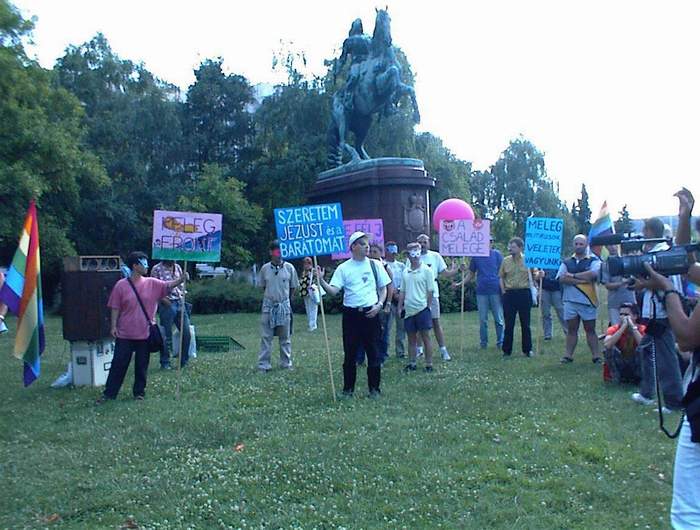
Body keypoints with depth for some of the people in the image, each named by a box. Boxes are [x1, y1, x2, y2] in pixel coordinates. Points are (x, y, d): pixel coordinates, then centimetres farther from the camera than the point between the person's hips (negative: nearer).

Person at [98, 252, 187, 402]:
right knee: (118, 364, 3)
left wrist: (181, 279, -27)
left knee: (142, 365, 9)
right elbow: (115, 308, -2)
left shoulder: (152, 283, 2)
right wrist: (114, 326, -7)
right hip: (125, 334, -2)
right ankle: (109, 393, 13)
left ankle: (139, 392, 22)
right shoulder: (121, 285, -4)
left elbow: (168, 285, -10)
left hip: (144, 334, 2)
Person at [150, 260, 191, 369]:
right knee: (166, 336, 0)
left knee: (187, 333, 3)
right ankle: (165, 363, 13)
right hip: (166, 304, -5)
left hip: (180, 303, 5)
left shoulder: (177, 267, 13)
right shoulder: (157, 269, -3)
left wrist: (182, 297, 5)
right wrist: (163, 299, -15)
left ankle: (184, 361, 16)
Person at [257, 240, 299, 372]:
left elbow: (293, 287, 7)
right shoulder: (265, 268, -1)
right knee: (266, 336, 1)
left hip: (284, 305, 0)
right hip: (268, 305, 0)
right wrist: (271, 297, 9)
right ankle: (263, 364, 6)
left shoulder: (289, 267, -3)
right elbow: (263, 286, 12)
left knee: (285, 337, 9)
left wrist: (285, 299, 9)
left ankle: (286, 363, 19)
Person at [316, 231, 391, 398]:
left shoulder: (375, 265, 5)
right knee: (350, 353, 6)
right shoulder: (343, 268, 2)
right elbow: (333, 291, -6)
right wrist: (321, 281, -21)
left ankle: (374, 388, 16)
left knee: (373, 352, 5)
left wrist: (379, 304, -5)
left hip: (370, 313, 1)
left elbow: (383, 288, 11)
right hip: (351, 314, 0)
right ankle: (348, 388, 17)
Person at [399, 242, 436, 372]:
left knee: (426, 337, 2)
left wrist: (427, 307, -7)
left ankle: (429, 364, 8)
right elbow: (402, 292, 13)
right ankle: (411, 364, 19)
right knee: (411, 338, 11)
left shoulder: (426, 270, -5)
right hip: (409, 310, 5)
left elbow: (430, 291, -4)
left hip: (422, 309, -5)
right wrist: (400, 308, 9)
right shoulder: (405, 272, 9)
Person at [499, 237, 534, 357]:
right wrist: (503, 291, 3)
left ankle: (527, 349, 15)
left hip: (524, 293, -1)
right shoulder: (506, 260, 6)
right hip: (509, 294, 1)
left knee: (525, 323, 5)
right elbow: (501, 277, 13)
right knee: (509, 323, 4)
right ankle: (507, 350, 11)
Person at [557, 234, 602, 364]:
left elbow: (592, 274, -16)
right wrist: (581, 280, -13)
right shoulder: (566, 262, 11)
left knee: (590, 329, 4)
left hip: (588, 300, -2)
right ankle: (568, 355, 9)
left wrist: (572, 275, -10)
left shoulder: (593, 261, 5)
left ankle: (596, 356, 6)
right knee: (571, 329, 6)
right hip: (570, 300, 2)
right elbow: (561, 279, -4)